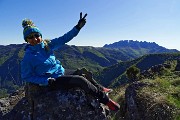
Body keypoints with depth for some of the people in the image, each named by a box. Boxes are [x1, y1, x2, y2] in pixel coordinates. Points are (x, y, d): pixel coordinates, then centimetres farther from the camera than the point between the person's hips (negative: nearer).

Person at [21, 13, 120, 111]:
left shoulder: (47, 45, -2)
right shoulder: (28, 58, -17)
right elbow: (26, 77, -10)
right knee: (81, 80, -20)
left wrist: (78, 27, -13)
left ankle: (99, 89, 27)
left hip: (62, 74, 7)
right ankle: (105, 100, -4)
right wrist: (47, 81, -20)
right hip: (54, 81, -7)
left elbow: (64, 38, -5)